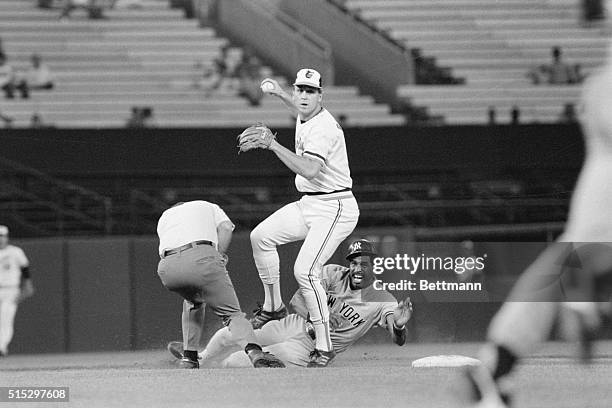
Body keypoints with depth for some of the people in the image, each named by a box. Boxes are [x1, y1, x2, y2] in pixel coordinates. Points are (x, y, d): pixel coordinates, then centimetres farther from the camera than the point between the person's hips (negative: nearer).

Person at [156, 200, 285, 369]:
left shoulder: (163, 217, 39)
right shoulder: (208, 206, 35)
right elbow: (225, 228, 11)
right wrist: (220, 256, 13)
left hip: (167, 268, 3)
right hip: (201, 258, -3)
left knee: (193, 299, 34)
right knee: (232, 313, 0)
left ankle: (189, 358, 25)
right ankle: (254, 352, -29)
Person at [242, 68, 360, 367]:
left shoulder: (322, 128, -22)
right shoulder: (306, 118, 8)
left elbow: (310, 170, -38)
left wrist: (273, 145, -39)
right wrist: (280, 94, 27)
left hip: (334, 208, -10)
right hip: (308, 205, 10)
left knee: (305, 271, -21)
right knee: (261, 236, 7)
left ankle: (324, 346, -18)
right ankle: (273, 307, 18)